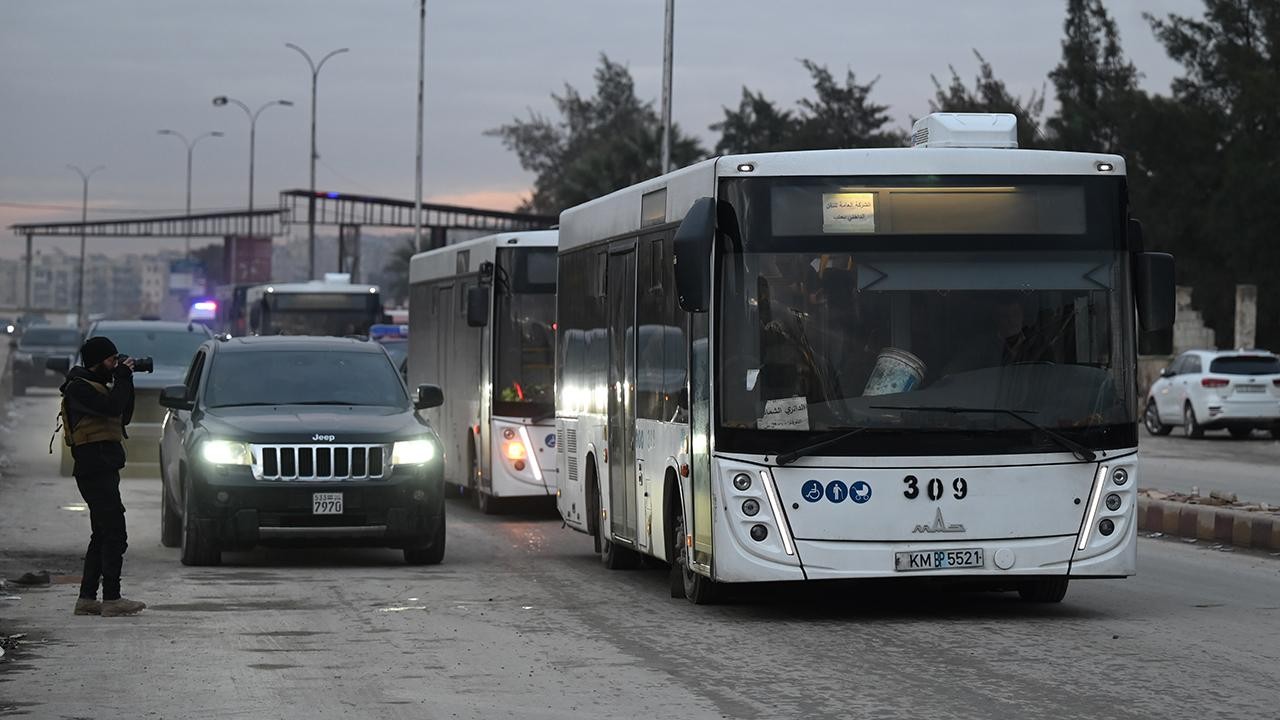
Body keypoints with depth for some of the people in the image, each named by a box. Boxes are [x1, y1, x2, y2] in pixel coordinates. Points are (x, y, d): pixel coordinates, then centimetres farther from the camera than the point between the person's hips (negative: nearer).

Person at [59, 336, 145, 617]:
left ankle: (87, 599, 14)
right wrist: (123, 379, -11)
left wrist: (126, 383, 10)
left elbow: (124, 415, 19)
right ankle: (111, 599, -14)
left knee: (102, 536, 12)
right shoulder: (79, 388, -11)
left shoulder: (98, 386, 19)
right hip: (95, 470, -11)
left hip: (103, 470, 11)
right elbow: (112, 408, -24)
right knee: (115, 535, -13)